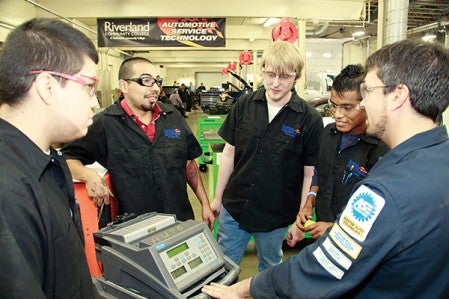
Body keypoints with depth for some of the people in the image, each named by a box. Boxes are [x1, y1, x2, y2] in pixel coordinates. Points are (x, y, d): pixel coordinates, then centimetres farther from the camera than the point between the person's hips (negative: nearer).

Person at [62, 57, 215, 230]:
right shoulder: (104, 124, -9)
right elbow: (69, 158, -7)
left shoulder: (173, 117, 3)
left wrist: (205, 203, 7)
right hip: (133, 227, -4)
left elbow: (189, 162, 8)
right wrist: (88, 175, -28)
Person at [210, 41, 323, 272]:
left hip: (276, 216, -2)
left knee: (270, 272, 21)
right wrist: (218, 197, 7)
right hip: (233, 208, 2)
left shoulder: (309, 119, -11)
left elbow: (310, 173, -6)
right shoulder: (244, 105, -4)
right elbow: (229, 153, 3)